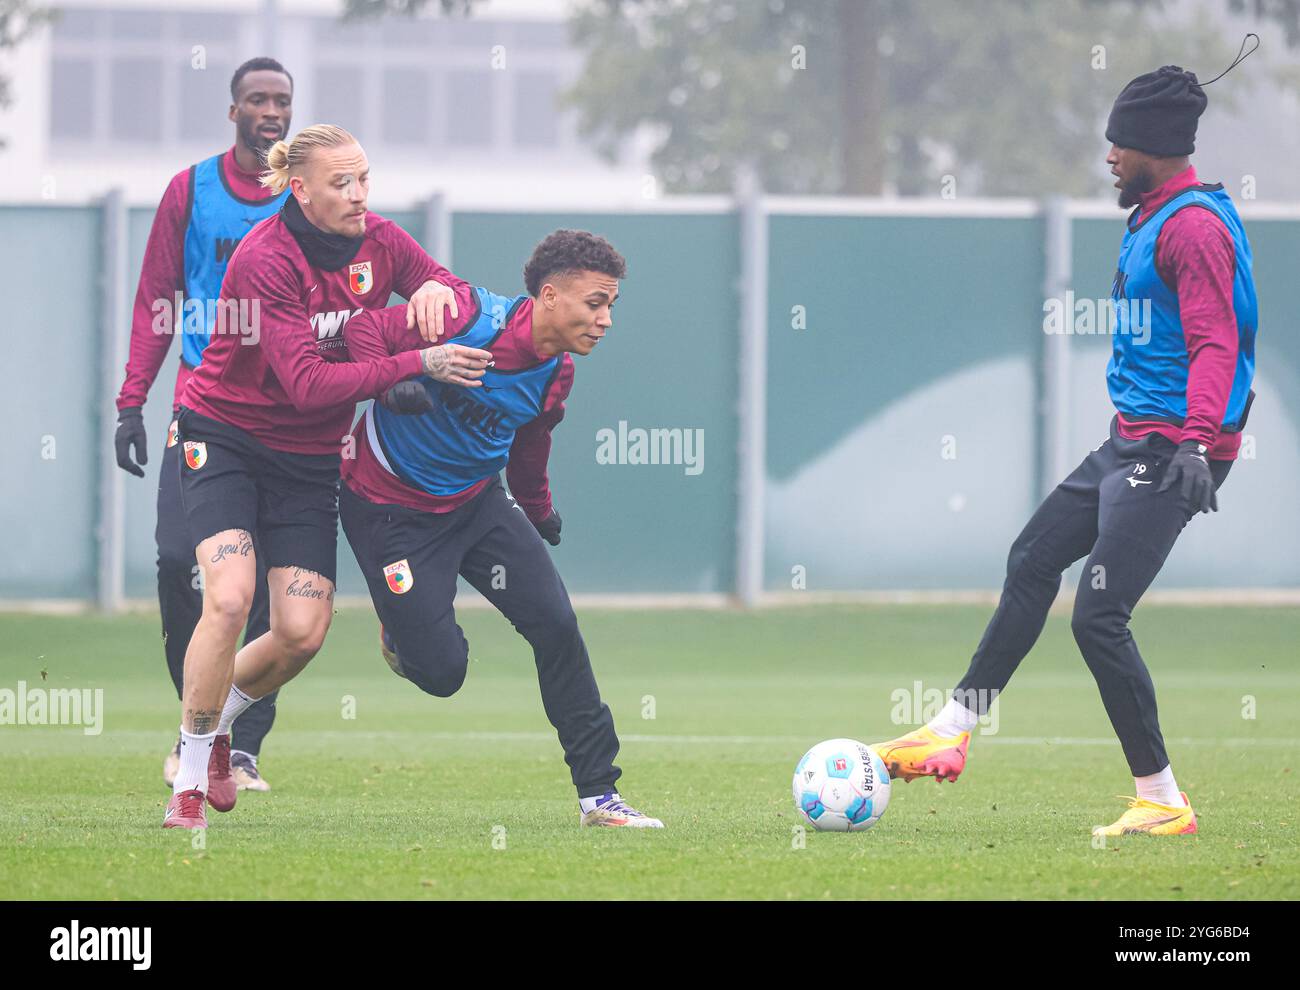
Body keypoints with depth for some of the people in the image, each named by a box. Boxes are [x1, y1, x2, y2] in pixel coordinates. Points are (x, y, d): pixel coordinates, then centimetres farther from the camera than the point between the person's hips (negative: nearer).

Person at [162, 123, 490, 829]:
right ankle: (191, 778, -8)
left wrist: (437, 288, -23)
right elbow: (308, 382, -29)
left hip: (311, 456, 5)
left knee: (303, 633, -6)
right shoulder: (265, 259, -23)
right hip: (225, 438, -5)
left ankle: (218, 721, 26)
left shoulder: (380, 242, -5)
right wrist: (417, 364, -36)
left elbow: (459, 298, 2)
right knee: (229, 599, -24)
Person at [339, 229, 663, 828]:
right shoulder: (470, 318, -25)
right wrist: (395, 381, -39)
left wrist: (538, 510, 30)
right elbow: (364, 330, -21)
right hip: (390, 506, -6)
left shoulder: (555, 373, -3)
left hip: (478, 502, 6)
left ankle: (598, 795, 0)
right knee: (441, 672, -9)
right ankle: (402, 631, 30)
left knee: (555, 625, -9)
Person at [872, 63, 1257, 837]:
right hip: (1132, 445, 11)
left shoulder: (1193, 226, -17)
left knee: (1099, 617, -12)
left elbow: (1215, 344, -26)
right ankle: (952, 732, 28)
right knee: (1033, 563, 17)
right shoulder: (1155, 218, 15)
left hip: (1171, 451, -11)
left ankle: (1164, 801, -5)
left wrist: (1195, 440, -37)